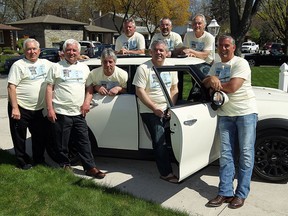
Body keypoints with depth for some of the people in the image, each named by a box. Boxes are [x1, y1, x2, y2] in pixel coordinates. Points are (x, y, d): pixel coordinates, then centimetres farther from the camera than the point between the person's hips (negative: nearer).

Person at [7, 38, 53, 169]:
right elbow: (11, 87, -12)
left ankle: (39, 159, 32)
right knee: (20, 137, 7)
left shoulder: (46, 63, 8)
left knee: (40, 136, 15)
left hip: (38, 109, 5)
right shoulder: (18, 65, -8)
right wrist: (14, 108, -19)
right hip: (21, 108, -5)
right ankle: (22, 162, 23)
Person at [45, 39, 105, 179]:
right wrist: (50, 109, -9)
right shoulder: (56, 67, 2)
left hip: (79, 113, 3)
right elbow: (49, 88, -1)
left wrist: (86, 102, 1)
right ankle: (64, 166, 24)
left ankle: (90, 168, 11)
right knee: (61, 144, 6)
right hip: (60, 113, -3)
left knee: (84, 142, 5)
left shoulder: (84, 68, 12)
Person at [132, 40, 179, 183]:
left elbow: (174, 89, 13)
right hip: (150, 111, -5)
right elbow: (139, 91, -12)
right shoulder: (143, 69, -7)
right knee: (160, 142, -10)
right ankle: (166, 173, -5)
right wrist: (155, 108, -16)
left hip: (166, 110, 5)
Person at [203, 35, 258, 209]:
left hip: (246, 112, -5)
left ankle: (241, 194, 7)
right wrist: (211, 79, -10)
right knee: (226, 154, 2)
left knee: (245, 154, 0)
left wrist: (215, 84, -2)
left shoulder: (241, 63, -6)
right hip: (226, 114, 5)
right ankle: (225, 193, 6)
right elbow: (205, 83, 12)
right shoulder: (216, 66, 16)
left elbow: (233, 87, -17)